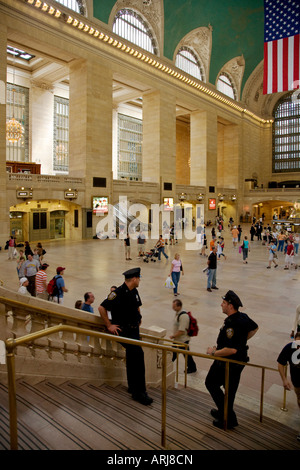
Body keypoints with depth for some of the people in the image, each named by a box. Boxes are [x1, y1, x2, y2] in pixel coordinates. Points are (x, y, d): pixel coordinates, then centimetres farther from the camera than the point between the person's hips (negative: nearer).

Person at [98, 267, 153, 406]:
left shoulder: (134, 292, 8)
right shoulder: (118, 293, -19)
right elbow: (101, 308, -19)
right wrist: (109, 326, -15)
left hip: (134, 328, 9)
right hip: (123, 330, -8)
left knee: (132, 358, 15)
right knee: (138, 353, -19)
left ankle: (133, 388, 31)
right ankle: (139, 392, -8)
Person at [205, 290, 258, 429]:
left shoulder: (232, 324, -32)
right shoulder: (243, 317, -2)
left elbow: (232, 349, -34)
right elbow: (254, 328, 19)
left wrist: (213, 352, -22)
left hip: (227, 363, -9)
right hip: (239, 360, 9)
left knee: (211, 383, 10)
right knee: (230, 388, 22)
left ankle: (228, 417, 12)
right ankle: (226, 413, 39)